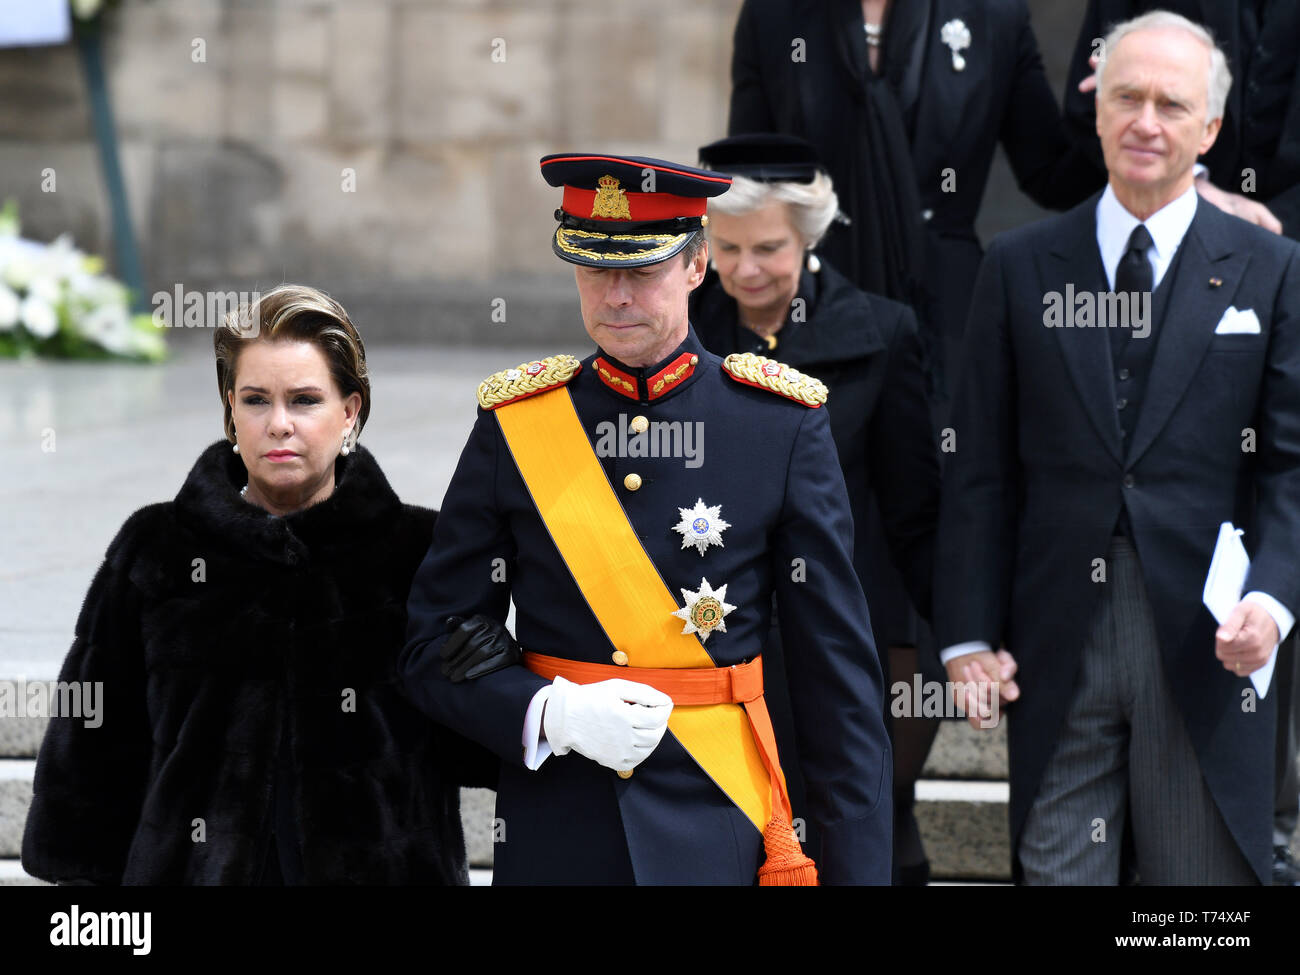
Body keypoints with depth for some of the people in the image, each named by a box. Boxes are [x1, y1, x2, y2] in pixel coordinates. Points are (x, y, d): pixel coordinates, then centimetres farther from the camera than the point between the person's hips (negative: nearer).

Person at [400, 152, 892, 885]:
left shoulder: (784, 423, 0)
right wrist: (555, 715, -14)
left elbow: (838, 665, -1)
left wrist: (857, 866, -5)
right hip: (556, 842, 1)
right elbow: (438, 648, 3)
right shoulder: (514, 423, 2)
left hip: (719, 837, -1)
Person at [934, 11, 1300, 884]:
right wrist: (969, 634, 0)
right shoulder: (1020, 269, 9)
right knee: (1056, 870, 2)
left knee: (1210, 873, 3)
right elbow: (981, 470, 7)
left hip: (1206, 642, -1)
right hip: (1058, 641, 1)